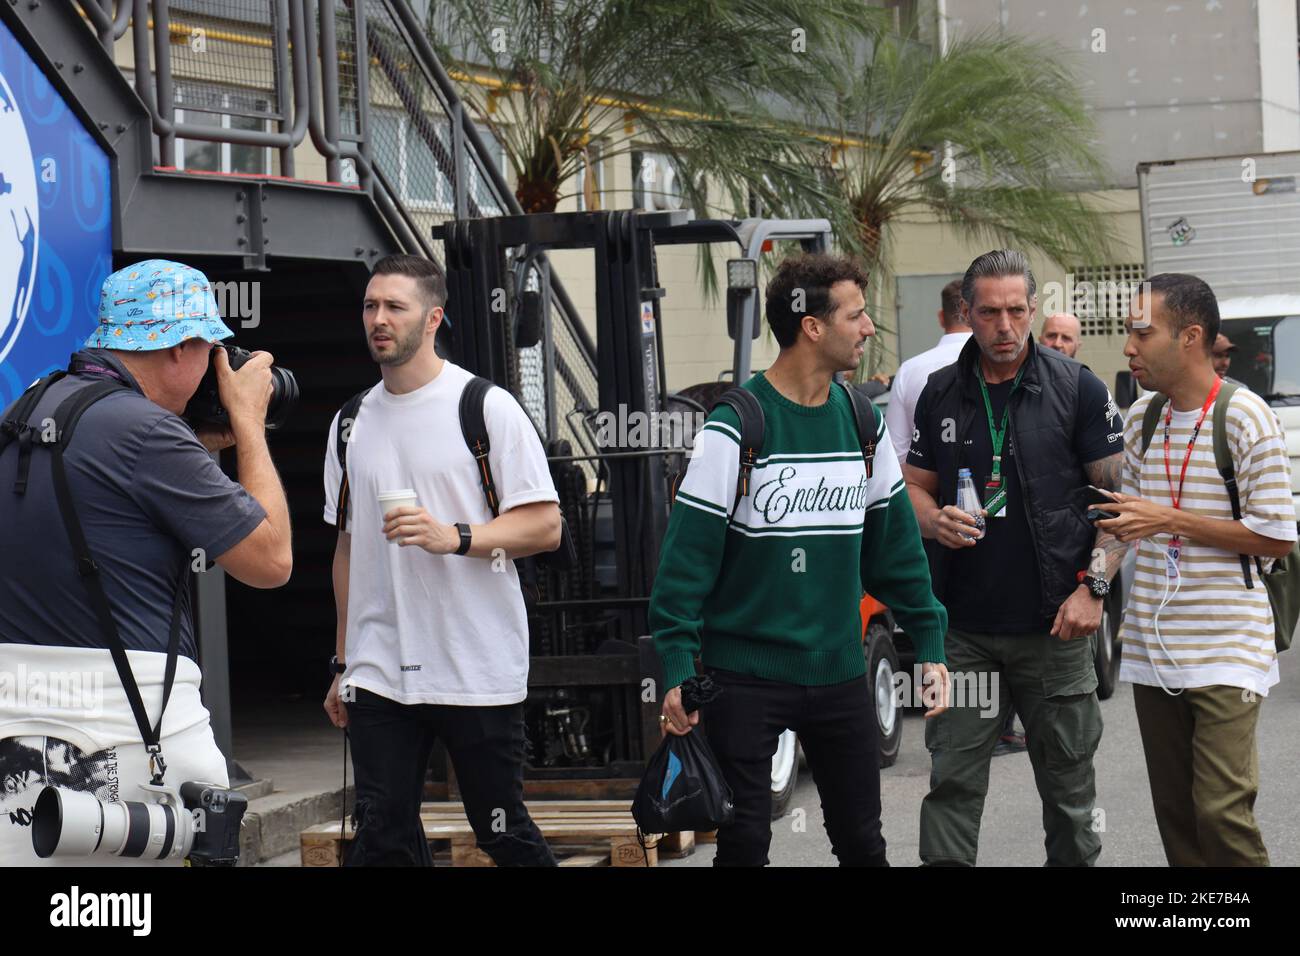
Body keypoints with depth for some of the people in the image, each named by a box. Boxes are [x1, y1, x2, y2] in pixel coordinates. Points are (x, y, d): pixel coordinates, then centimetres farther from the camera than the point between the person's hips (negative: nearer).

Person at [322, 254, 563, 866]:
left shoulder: (486, 407, -3)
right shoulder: (353, 423, 13)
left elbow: (544, 525, -5)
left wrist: (454, 537, -20)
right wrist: (343, 663, 18)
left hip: (478, 671, -4)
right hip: (378, 671, 4)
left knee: (503, 833, 3)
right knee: (382, 839, 0)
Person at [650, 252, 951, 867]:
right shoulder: (734, 429, -12)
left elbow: (895, 545, 12)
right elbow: (688, 556, -12)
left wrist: (930, 643, 9)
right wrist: (678, 670, -17)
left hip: (839, 673, 5)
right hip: (746, 674, -5)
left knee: (861, 840, 11)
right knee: (745, 843, 0)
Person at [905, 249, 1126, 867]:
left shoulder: (1079, 390, -1)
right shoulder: (941, 393, 8)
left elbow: (1118, 497, -1)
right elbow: (914, 486, 16)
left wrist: (1093, 586, -12)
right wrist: (935, 521, -7)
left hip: (1053, 626, -2)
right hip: (963, 625, 2)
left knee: (1067, 781, 7)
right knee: (952, 781, 0)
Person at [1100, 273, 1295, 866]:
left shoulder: (1243, 416, -10)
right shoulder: (1142, 417, 11)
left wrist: (1170, 519, -15)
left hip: (1224, 654, -6)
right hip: (1153, 649, 6)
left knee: (1221, 811, -13)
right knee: (1174, 811, 8)